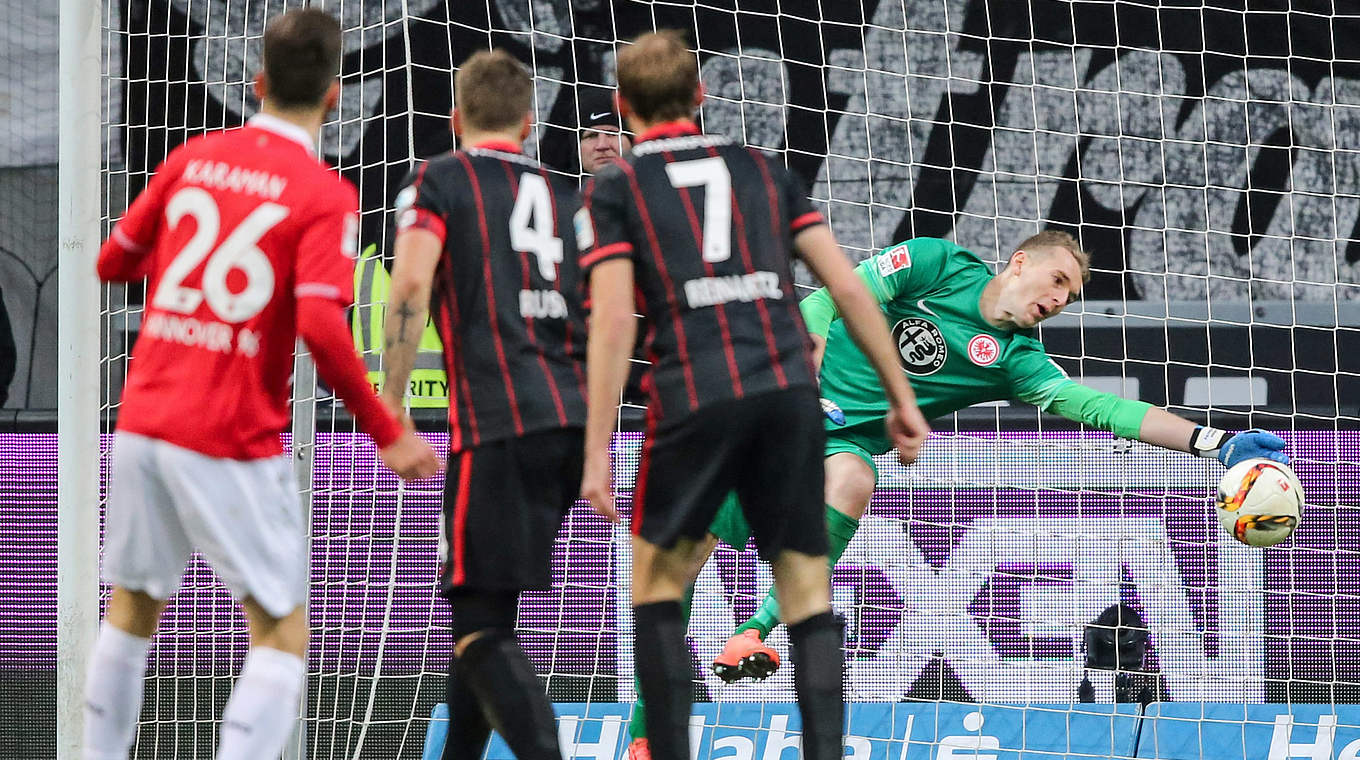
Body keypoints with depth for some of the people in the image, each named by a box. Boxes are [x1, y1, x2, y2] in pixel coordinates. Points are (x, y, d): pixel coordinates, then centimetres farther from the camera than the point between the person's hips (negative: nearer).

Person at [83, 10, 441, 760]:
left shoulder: (193, 159, 6)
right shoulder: (326, 196, -9)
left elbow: (112, 262, 14)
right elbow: (320, 327, -20)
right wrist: (387, 434, -12)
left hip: (143, 419, 5)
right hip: (235, 441, -5)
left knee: (133, 608, 21)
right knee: (281, 634, 2)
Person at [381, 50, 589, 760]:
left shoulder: (438, 181, 5)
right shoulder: (567, 197, 21)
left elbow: (410, 281, -11)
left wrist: (389, 402, -10)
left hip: (499, 427, -6)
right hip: (573, 421, 6)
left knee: (482, 627, -9)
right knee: (480, 606, 20)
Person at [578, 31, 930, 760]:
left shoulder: (614, 189, 8)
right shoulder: (762, 171, 18)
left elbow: (613, 320, -3)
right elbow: (848, 286, 11)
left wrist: (596, 454, -5)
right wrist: (901, 396, 16)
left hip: (695, 399, -2)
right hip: (790, 392, 2)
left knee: (658, 582, 14)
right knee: (807, 594, 6)